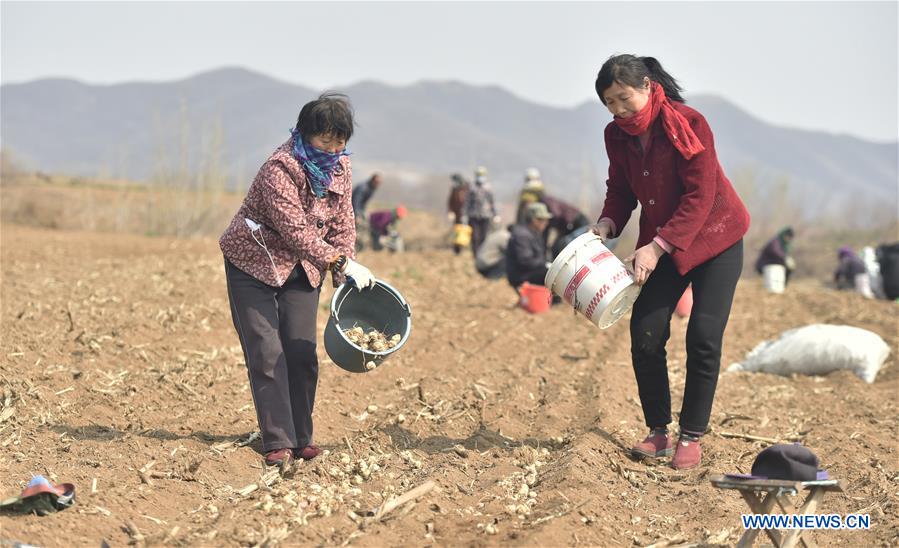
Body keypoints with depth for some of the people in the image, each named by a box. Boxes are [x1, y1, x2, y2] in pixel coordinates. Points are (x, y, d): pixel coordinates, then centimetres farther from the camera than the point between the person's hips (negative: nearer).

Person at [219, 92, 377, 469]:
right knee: (267, 353, -9)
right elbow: (295, 230, -31)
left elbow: (342, 224, 3)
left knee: (301, 352, 1)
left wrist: (344, 280, -6)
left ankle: (301, 437, 11)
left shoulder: (340, 166, -3)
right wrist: (343, 263, -33)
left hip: (303, 269, 6)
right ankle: (279, 442, -7)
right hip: (254, 264, -6)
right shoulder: (280, 168, -26)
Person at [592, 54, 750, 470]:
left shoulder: (687, 124, -21)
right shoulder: (618, 135, -3)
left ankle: (691, 438, 2)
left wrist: (657, 247, -29)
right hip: (660, 245, 5)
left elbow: (700, 197, -23)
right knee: (645, 334, -6)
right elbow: (620, 188, 9)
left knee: (703, 339, -9)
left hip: (713, 240, -5)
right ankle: (658, 432, 7)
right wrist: (608, 223, -12)